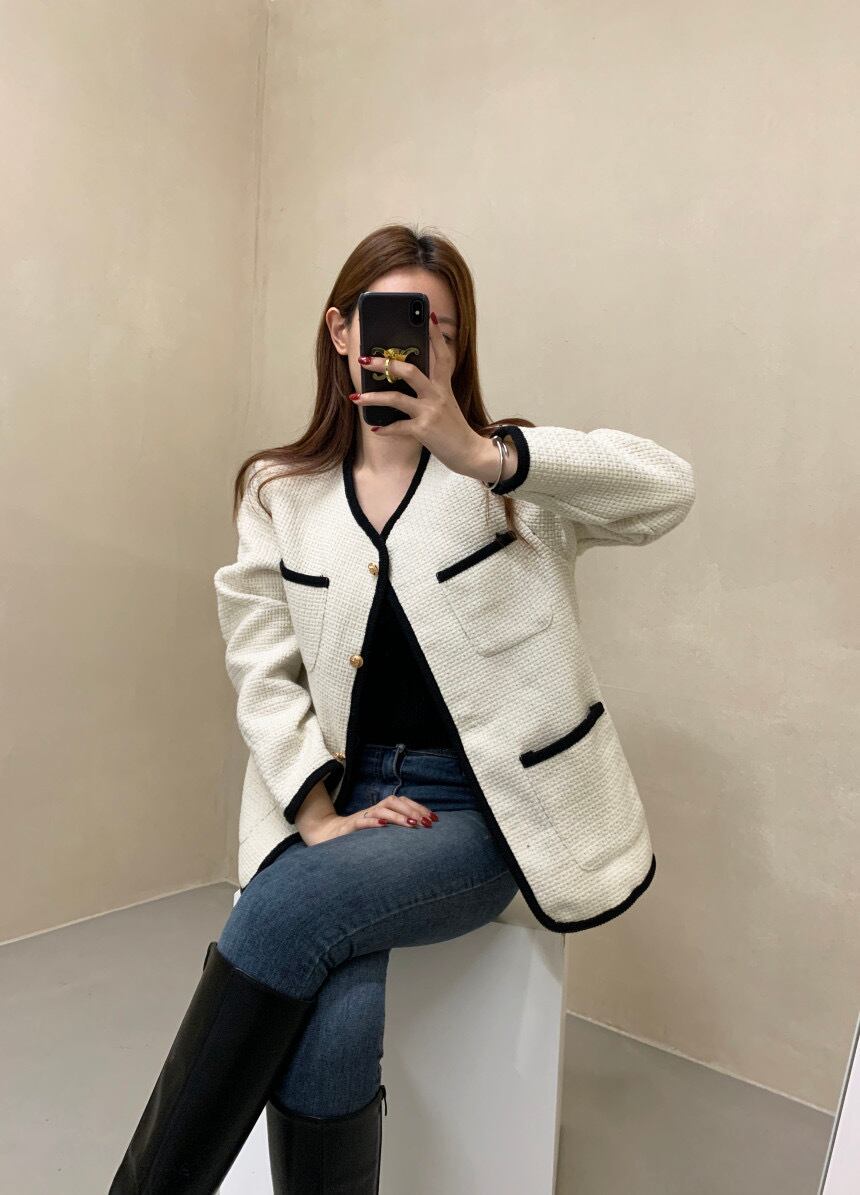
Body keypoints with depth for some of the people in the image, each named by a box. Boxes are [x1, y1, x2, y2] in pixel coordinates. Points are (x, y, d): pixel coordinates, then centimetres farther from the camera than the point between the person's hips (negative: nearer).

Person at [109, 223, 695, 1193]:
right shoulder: (280, 493, 8)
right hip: (346, 794, 2)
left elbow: (667, 489, -16)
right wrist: (319, 816, -11)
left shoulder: (510, 476, 1)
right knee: (330, 1028, -25)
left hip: (483, 812, -1)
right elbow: (263, 674, 3)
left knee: (291, 906, -27)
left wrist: (482, 454, -30)